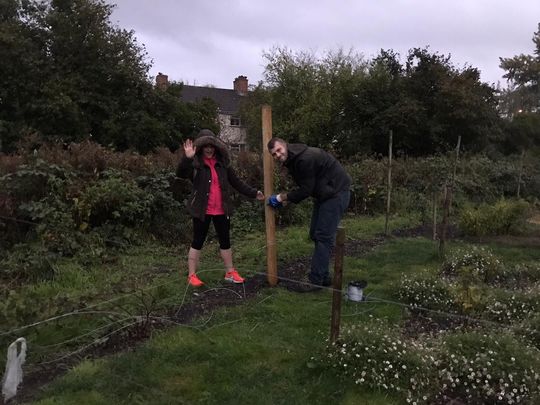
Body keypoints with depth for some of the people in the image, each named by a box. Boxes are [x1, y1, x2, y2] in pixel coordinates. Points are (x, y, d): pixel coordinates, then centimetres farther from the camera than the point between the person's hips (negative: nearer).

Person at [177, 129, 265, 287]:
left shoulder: (222, 162, 7)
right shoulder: (195, 163, -6)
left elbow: (236, 182, 11)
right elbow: (181, 174, -25)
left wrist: (253, 193, 4)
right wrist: (187, 158, -41)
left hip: (221, 209, 5)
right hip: (202, 209, -4)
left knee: (225, 240, 13)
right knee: (198, 241, 4)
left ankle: (230, 272, 27)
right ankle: (192, 275, 15)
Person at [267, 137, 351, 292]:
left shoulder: (305, 158, -25)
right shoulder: (291, 160, 6)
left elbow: (306, 190, -22)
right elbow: (304, 188, 14)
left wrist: (282, 197, -13)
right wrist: (285, 199, 5)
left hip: (336, 192, -10)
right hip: (323, 194, 10)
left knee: (324, 236, -9)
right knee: (315, 234, 12)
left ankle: (315, 279, -4)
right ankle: (323, 276, 20)